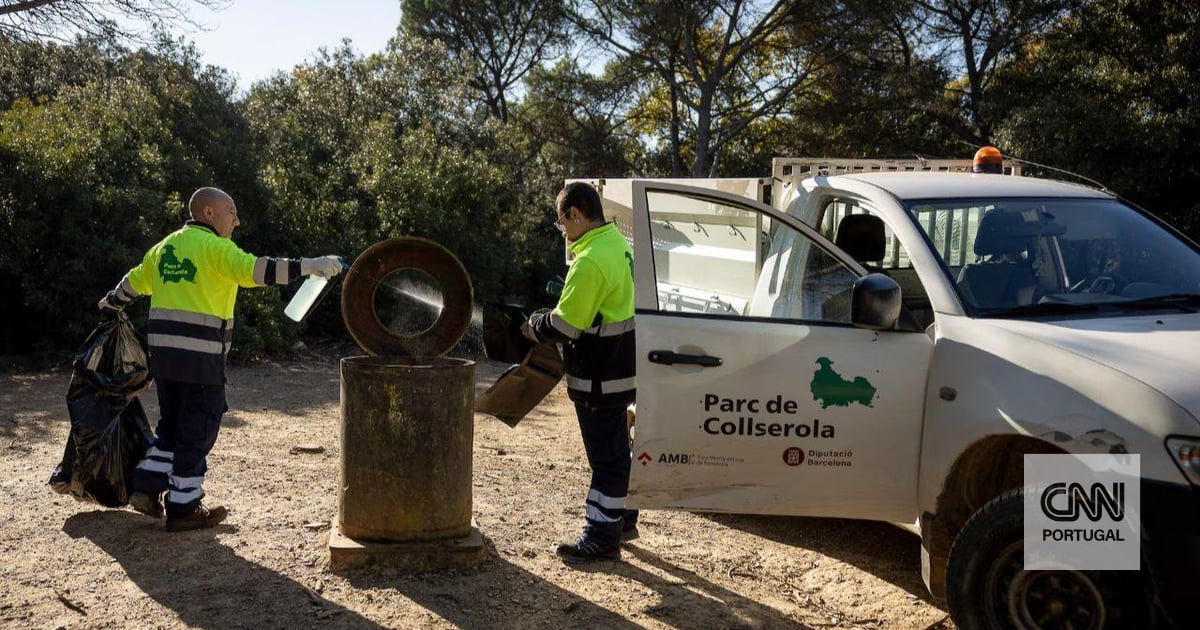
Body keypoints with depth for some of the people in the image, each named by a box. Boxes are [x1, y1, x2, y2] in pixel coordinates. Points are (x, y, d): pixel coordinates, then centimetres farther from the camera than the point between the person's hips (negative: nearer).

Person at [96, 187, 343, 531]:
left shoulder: (165, 247, 16)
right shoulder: (213, 246, -9)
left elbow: (135, 281, 29)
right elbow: (254, 270, -24)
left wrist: (111, 304, 49)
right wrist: (308, 266, -29)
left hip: (163, 350, 8)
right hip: (200, 354, -8)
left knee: (173, 423, 22)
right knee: (198, 429, 1)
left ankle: (146, 487, 20)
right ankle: (183, 508, 7)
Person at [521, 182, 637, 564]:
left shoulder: (592, 260, -23)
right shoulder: (617, 244, 9)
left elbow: (566, 324, -23)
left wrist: (535, 328, -4)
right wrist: (547, 321, 12)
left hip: (600, 376, -10)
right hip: (618, 367, 10)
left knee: (606, 456, -2)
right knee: (615, 448, 21)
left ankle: (602, 539, 8)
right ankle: (622, 519, 35)